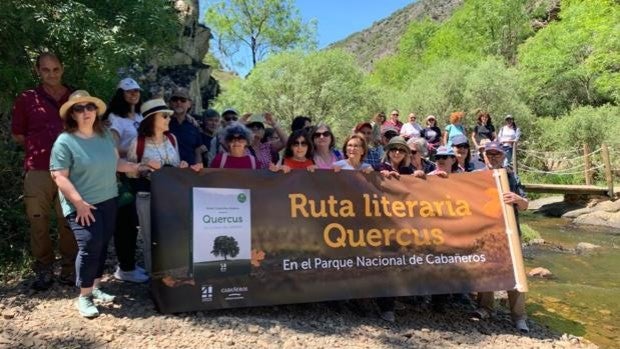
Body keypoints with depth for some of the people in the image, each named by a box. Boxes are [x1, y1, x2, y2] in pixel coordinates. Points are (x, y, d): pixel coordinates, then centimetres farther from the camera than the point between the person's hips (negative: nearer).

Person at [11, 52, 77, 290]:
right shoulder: (26, 99, 4)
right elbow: (17, 135, 10)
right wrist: (38, 147, 1)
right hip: (37, 171, -1)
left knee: (69, 223, 6)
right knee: (38, 223, 4)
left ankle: (69, 270, 17)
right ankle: (43, 271, 17)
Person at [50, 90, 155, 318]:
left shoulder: (105, 135, 7)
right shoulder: (65, 141, -12)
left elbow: (115, 162, 17)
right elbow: (59, 176, -15)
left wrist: (137, 167, 8)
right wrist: (79, 202, -22)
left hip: (108, 200, 6)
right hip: (82, 205, -6)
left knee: (102, 245, 11)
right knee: (90, 245, -12)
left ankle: (95, 286, 27)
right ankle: (84, 296, 2)